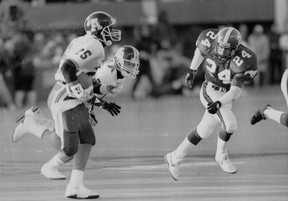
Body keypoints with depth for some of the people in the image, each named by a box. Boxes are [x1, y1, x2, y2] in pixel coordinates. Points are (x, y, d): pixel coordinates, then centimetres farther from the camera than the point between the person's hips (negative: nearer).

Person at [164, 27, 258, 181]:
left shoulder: (242, 62, -26)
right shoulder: (210, 42, -20)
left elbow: (235, 91, -28)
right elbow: (200, 50, 6)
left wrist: (219, 103, -43)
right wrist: (192, 70, 14)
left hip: (225, 97, 2)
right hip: (210, 91, -2)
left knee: (203, 132, 13)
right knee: (230, 124, -20)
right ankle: (221, 155, 4)